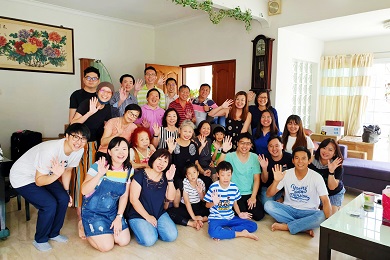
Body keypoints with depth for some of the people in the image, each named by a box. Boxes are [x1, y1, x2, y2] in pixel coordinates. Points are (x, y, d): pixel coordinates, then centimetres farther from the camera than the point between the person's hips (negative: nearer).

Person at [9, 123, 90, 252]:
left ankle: (53, 233, 17)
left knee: (64, 199, -8)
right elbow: (39, 181, -29)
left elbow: (67, 170, 2)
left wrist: (66, 192, 3)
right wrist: (56, 175, -48)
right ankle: (40, 240, 6)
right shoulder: (50, 150, -37)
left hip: (45, 175, 7)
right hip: (23, 177, -7)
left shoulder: (79, 150, -17)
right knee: (50, 205, -20)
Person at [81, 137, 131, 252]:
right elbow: (84, 191, -25)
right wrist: (100, 174, -37)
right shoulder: (98, 166, -18)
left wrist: (119, 217, -4)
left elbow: (124, 196, 1)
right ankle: (86, 227, 15)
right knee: (107, 246, -11)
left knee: (124, 241, -3)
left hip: (112, 211, 5)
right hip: (93, 211, -4)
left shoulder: (128, 170, -5)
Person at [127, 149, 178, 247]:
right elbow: (133, 199, -14)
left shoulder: (165, 177, 4)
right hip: (139, 215, -5)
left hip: (159, 214, 5)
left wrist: (170, 180, -15)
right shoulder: (140, 175, -12)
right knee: (149, 240, -25)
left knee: (172, 236, -15)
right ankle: (140, 228, 7)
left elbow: (171, 197, -1)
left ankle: (152, 228, 12)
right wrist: (147, 216, -14)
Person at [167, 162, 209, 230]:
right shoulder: (185, 183, -16)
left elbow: (203, 200, 2)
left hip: (198, 206, 2)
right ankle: (192, 223, -29)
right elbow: (187, 202, -19)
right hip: (185, 207, -2)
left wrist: (200, 192, -19)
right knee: (170, 212, -30)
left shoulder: (201, 182, -6)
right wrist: (193, 217, -26)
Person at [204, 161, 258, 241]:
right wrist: (214, 203, -25)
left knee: (253, 226, -7)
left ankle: (224, 231, -17)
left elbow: (235, 203, 10)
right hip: (216, 218, -4)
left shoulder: (234, 187, -2)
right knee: (213, 232, -37)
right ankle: (242, 233, -19)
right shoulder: (213, 187, -12)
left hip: (230, 218, 5)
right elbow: (207, 205, -3)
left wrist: (239, 214, -8)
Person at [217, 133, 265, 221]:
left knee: (259, 215, -12)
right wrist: (224, 151, -41)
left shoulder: (254, 157, 0)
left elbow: (256, 179, 0)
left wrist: (253, 196, -8)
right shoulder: (230, 156, -8)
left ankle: (248, 205, 18)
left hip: (250, 193, 3)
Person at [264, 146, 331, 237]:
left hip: (308, 212, -1)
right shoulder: (286, 174, -7)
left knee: (321, 216, -34)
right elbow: (269, 194, -8)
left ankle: (285, 226, -20)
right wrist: (276, 181, -27)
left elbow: (325, 201, -16)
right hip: (289, 209, 2)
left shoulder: (316, 177, -10)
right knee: (268, 205, -25)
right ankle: (305, 227, -22)